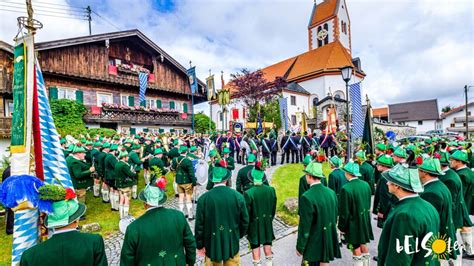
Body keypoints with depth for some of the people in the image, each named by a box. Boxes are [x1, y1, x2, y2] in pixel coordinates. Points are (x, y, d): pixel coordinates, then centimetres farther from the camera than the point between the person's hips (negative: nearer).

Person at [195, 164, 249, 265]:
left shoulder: (203, 198, -16)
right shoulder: (238, 196, -13)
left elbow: (199, 225, -11)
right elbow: (245, 221, -4)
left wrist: (200, 245, 3)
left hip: (212, 244, 0)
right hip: (232, 243, 1)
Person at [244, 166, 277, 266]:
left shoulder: (248, 193, -26)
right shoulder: (271, 190, -15)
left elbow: (247, 212, -15)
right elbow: (274, 208, -2)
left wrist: (246, 226, 2)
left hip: (254, 224, -3)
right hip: (268, 223, 3)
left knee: (255, 245, 16)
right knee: (267, 243, 24)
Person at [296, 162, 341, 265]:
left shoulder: (307, 197, -25)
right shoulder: (331, 192, -4)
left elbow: (304, 226, -19)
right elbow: (335, 217, 7)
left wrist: (300, 247, -7)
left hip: (315, 244, -6)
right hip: (329, 240, 6)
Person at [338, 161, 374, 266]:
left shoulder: (346, 188, -26)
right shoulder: (366, 184, -6)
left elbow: (344, 212, -20)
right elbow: (368, 204, 7)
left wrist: (342, 227, -7)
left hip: (353, 224, -6)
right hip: (365, 221, 7)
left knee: (356, 248, 10)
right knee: (363, 244, 23)